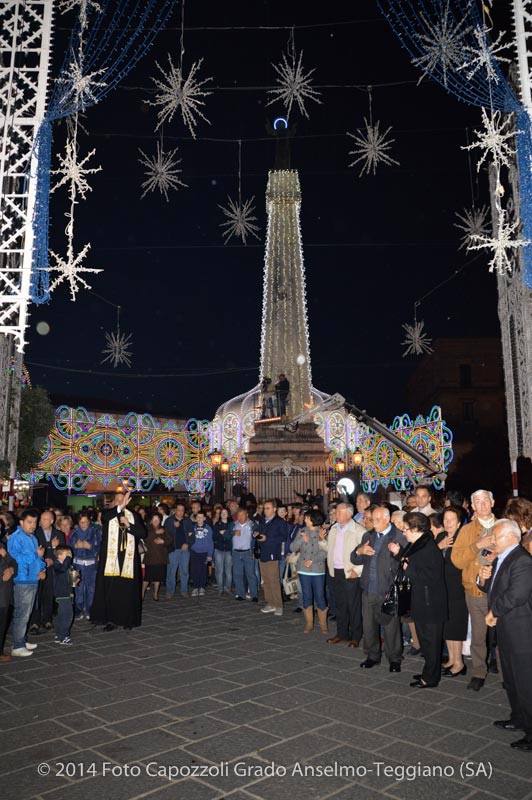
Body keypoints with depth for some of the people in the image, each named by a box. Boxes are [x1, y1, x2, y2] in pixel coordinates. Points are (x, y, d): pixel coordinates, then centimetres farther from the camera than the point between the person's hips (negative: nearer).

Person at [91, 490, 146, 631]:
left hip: (128, 558, 2)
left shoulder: (132, 516, 12)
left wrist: (128, 525, -7)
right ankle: (110, 619, 8)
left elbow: (142, 533, 6)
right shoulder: (108, 514, 4)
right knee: (110, 590, -3)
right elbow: (104, 516, -22)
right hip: (111, 557, -2)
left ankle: (127, 620, 12)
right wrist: (120, 507, -35)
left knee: (127, 590, 1)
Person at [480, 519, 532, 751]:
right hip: (505, 629, 10)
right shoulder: (500, 560, 12)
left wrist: (493, 611, -17)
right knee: (510, 679, 21)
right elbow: (491, 589, 18)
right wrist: (484, 579, -4)